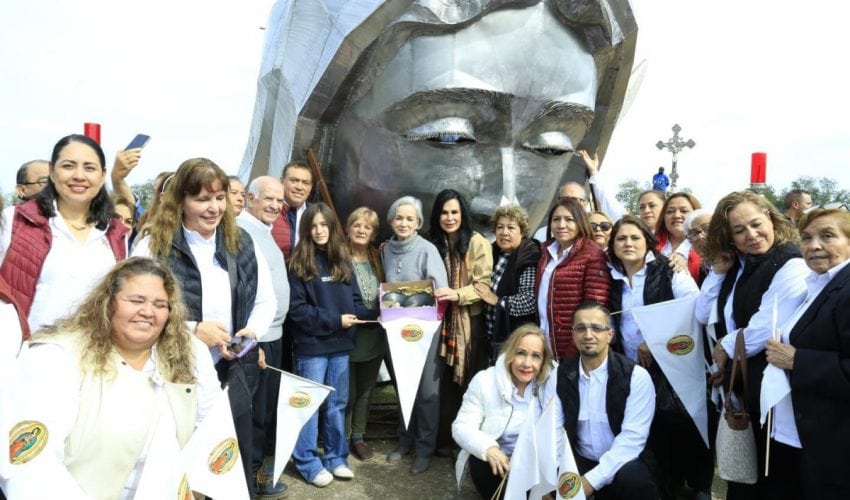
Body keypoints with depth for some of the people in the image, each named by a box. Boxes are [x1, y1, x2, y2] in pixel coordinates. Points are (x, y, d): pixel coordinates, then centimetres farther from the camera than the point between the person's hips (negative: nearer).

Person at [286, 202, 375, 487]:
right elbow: (296, 308, -12)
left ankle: (335, 458, 27)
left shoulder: (343, 261, 9)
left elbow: (354, 302, 8)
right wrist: (334, 320, -15)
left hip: (340, 344, 5)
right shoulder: (298, 264, -6)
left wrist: (377, 312, -10)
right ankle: (308, 463, 18)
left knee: (337, 404, 14)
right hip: (312, 345, -5)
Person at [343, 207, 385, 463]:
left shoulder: (378, 259, 7)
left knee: (365, 390, 15)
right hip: (347, 336, -5)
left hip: (374, 336, 5)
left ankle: (358, 437, 29)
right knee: (347, 391, 7)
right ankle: (343, 438, 25)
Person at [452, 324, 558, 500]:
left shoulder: (552, 381, -10)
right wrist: (488, 448, -33)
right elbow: (462, 426, -14)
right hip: (496, 460, 0)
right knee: (482, 465, -29)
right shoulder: (484, 381, -11)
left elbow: (555, 431, -12)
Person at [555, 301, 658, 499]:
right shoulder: (561, 375, -1)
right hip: (580, 462, 2)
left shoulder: (636, 376, -12)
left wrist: (591, 480, -26)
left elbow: (633, 437, -18)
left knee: (633, 477, -34)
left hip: (623, 464, -2)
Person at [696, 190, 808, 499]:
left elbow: (769, 329, -25)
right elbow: (703, 316, 7)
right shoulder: (738, 266, 9)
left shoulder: (791, 264, -15)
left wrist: (726, 348, -9)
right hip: (737, 382, 8)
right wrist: (718, 271, -1)